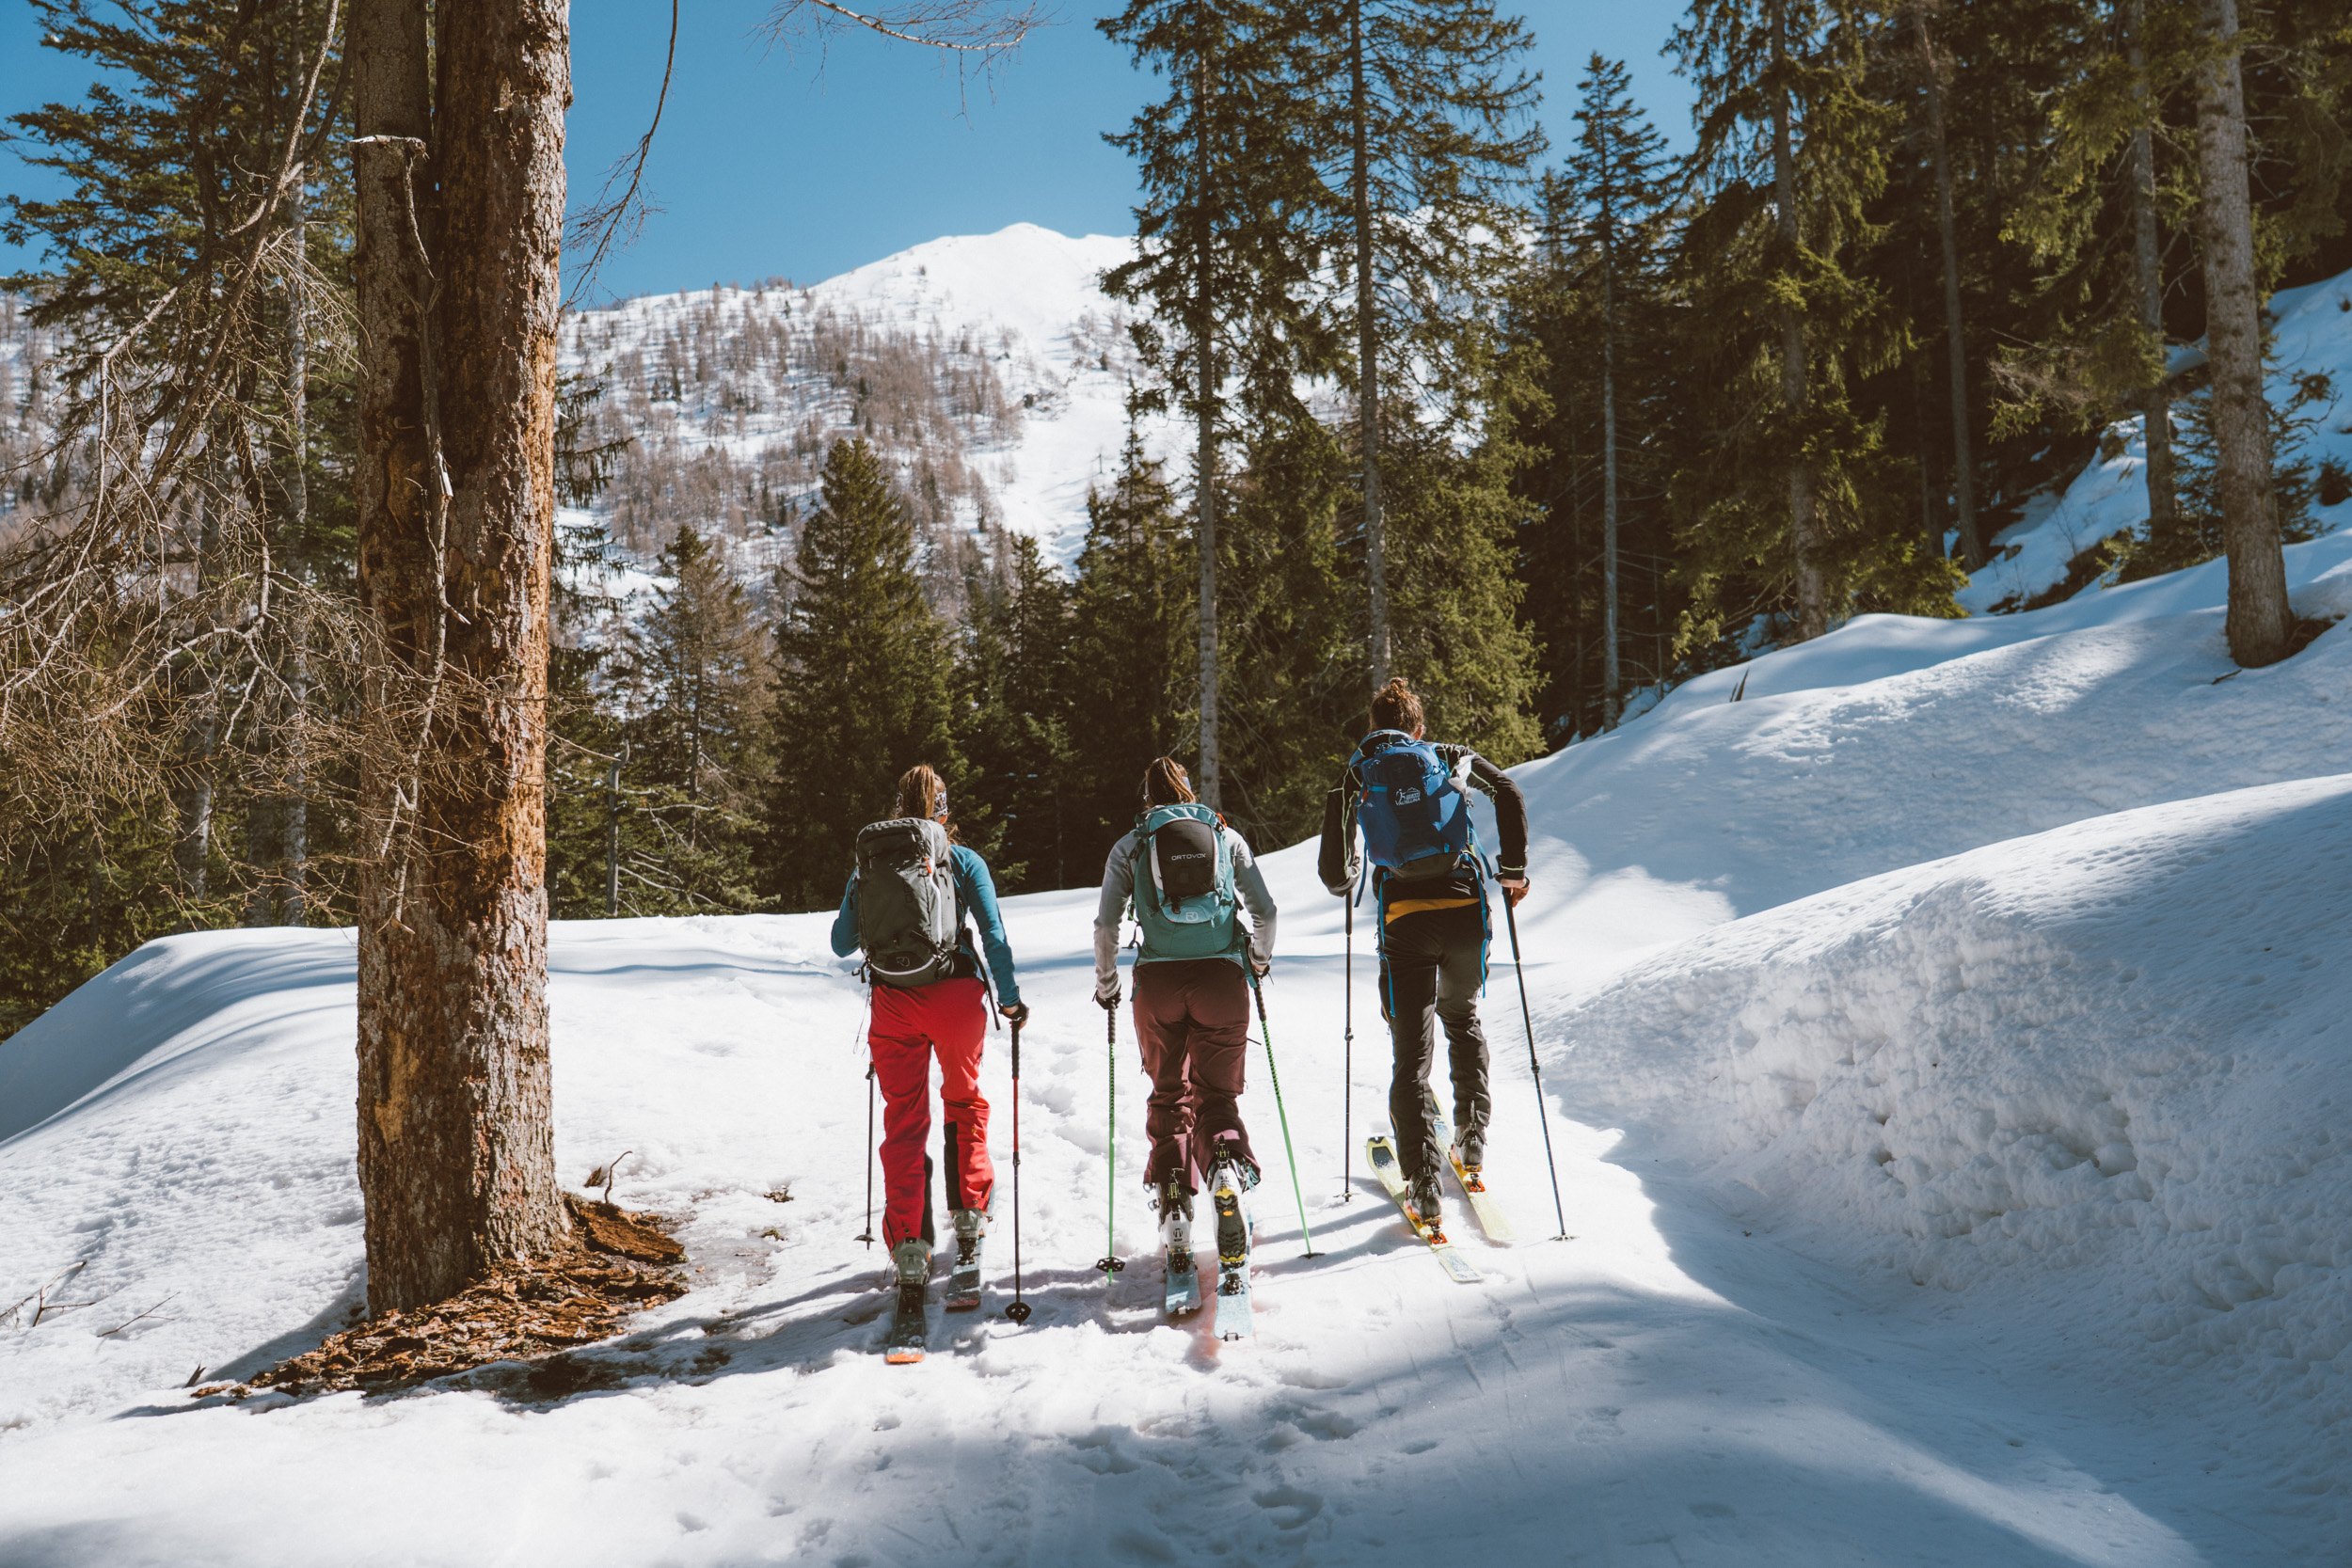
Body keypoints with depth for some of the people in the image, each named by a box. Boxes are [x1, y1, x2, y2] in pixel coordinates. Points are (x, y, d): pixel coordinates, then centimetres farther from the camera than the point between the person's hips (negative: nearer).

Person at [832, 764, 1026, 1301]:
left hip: (893, 1004, 1)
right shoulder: (962, 860, 1)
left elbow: (842, 944, 12)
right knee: (963, 1100, 24)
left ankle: (908, 1243, 0)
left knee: (904, 1119, 8)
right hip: (956, 995, -1)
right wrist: (1010, 998, 6)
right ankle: (970, 1209, 27)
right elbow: (994, 934, -4)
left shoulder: (867, 863, 8)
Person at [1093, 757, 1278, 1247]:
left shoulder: (1129, 847, 9)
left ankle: (1173, 1199, 2)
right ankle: (1229, 1158, -22)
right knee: (1217, 1092, 9)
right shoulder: (1227, 837, 11)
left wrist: (1106, 984, 15)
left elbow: (1106, 924, 3)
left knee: (1169, 1094, 15)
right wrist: (1259, 959, 24)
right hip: (1221, 977, 0)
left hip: (1158, 982, 0)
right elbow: (1265, 911, 7)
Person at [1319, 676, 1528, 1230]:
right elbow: (1509, 794, -3)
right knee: (1463, 1019, 29)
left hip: (1404, 919, -1)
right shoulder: (1451, 758, 12)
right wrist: (1513, 869, 5)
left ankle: (1424, 1187, -4)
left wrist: (1347, 877, 29)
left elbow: (1335, 872, 5)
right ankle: (1472, 1136, 28)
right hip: (1465, 909, 2)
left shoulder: (1355, 776, 9)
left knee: (1412, 1053, 3)